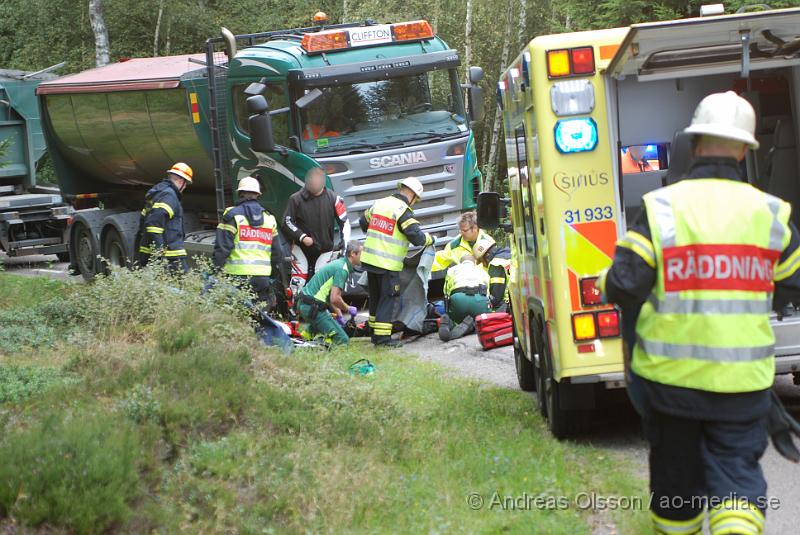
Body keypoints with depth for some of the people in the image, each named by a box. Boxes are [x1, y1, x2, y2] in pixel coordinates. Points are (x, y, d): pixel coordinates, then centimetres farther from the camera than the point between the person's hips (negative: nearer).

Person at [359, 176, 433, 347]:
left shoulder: (378, 203, 10)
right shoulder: (403, 211, -13)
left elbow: (363, 222, 25)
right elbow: (417, 237, -18)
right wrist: (430, 239, 2)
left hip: (369, 259, 8)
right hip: (388, 263, -8)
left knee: (375, 297, 17)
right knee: (388, 299, -1)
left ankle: (374, 333, 24)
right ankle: (382, 336, -4)